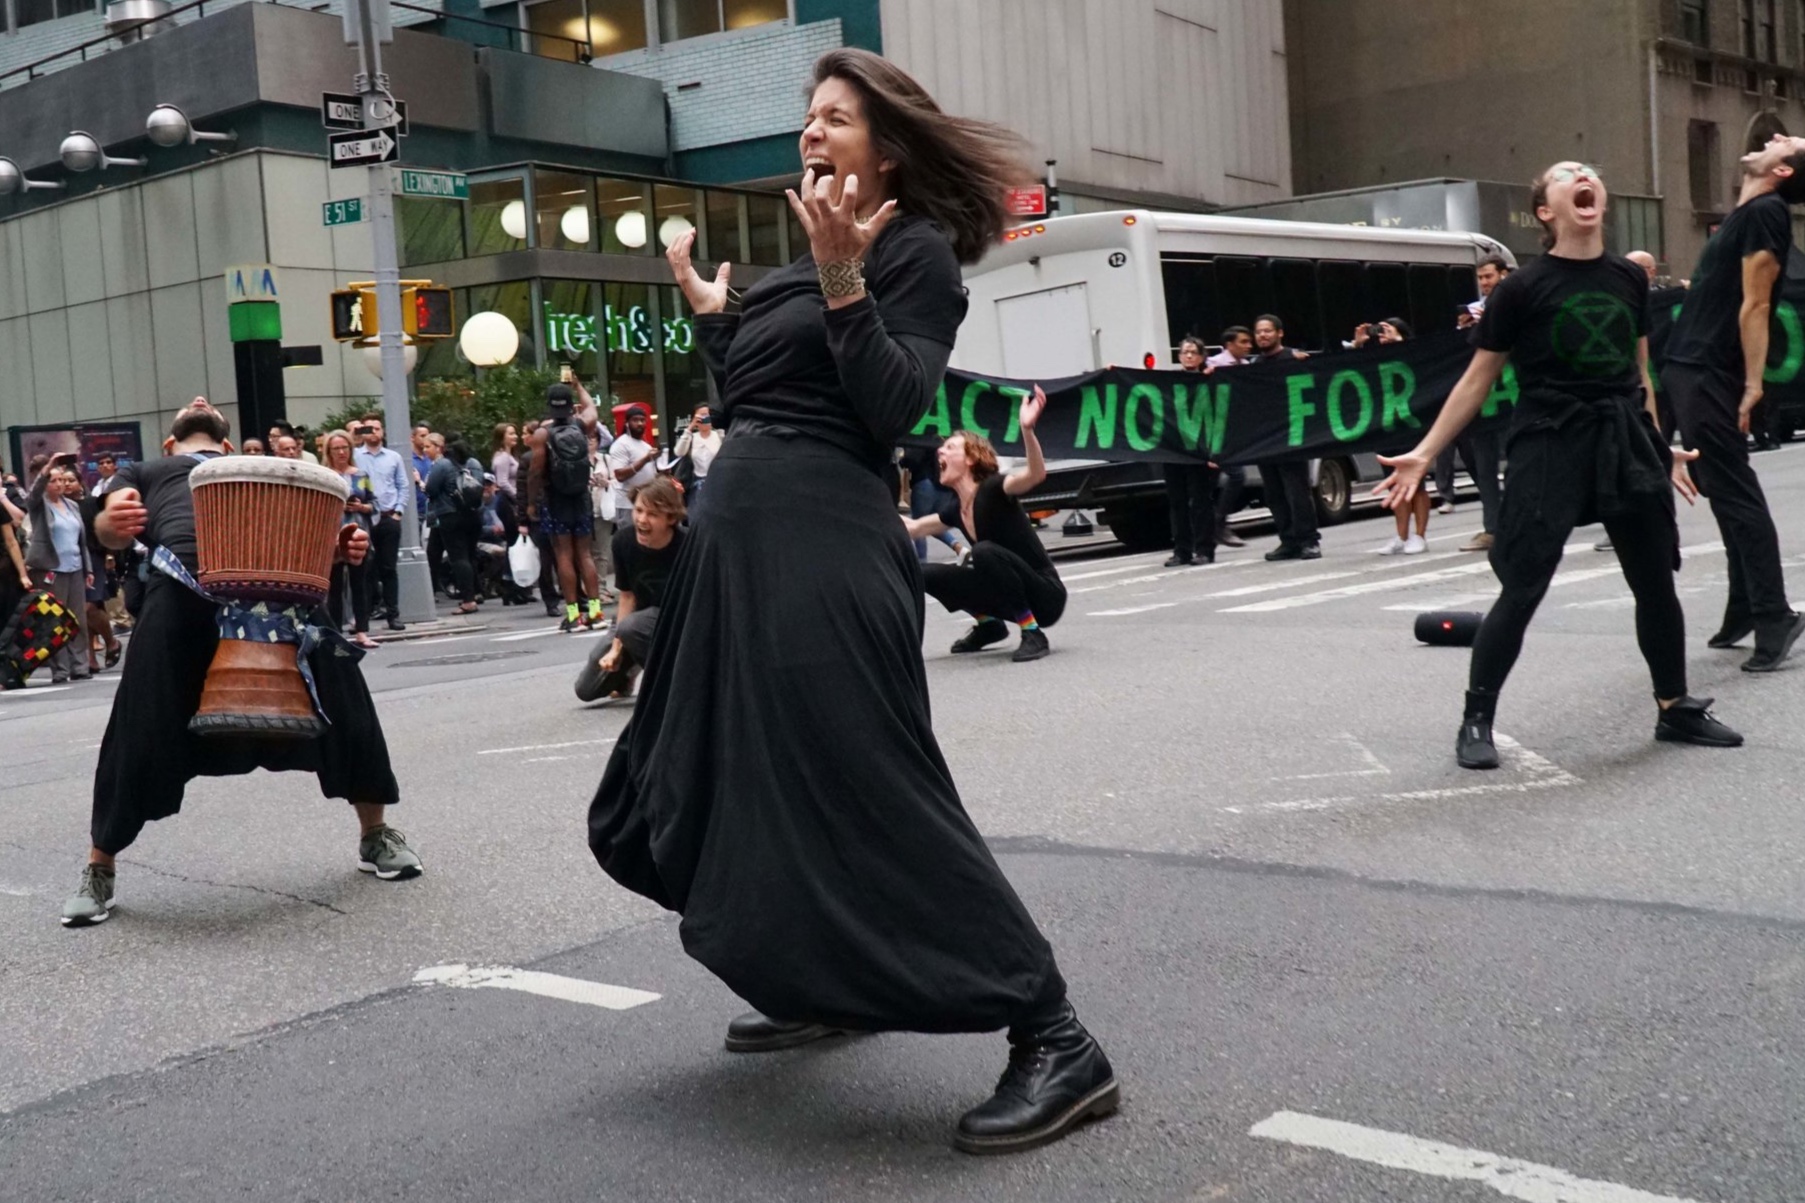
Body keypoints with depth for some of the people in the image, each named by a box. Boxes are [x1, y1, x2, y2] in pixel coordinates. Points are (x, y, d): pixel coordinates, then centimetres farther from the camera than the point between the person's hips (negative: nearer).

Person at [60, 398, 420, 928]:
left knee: (343, 702, 0)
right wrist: (113, 521, -15)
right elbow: (112, 526, 12)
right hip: (185, 586, -1)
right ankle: (100, 869, 16)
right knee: (144, 729, -2)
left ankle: (375, 835, 19)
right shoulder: (146, 472, 35)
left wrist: (341, 545, -1)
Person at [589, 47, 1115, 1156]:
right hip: (744, 542, 10)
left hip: (827, 548, -10)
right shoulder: (808, 263, 19)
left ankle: (1060, 1045, -9)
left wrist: (844, 285, -24)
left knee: (874, 794, -14)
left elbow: (893, 411, -19)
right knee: (742, 779, 18)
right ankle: (826, 984, 35)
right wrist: (711, 314, 20)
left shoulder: (915, 251, -5)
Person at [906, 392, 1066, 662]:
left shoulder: (991, 490, -18)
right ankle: (989, 625, 15)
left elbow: (1036, 474, -37)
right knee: (926, 575, 0)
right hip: (1013, 596, 7)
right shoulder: (956, 509, 4)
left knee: (985, 551, -34)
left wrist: (1027, 430, -53)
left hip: (1045, 597, -7)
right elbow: (914, 528, 20)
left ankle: (1033, 633, -20)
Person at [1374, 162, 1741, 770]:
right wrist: (1425, 453, -5)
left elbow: (1638, 372, 19)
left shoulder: (1629, 278, 9)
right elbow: (1477, 380, -1)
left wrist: (1660, 446, 24)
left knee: (1657, 581, 10)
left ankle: (1675, 709, 27)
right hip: (1550, 442, -5)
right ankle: (1476, 721, 5)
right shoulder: (1522, 288, -6)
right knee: (1523, 588, -6)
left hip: (1624, 439, 5)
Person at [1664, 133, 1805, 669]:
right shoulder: (1747, 213, 18)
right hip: (1691, 369, 10)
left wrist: (1752, 385, -19)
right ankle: (1746, 611, 20)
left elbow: (1755, 306, -17)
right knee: (1731, 493, 13)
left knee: (1735, 495, -9)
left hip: (1710, 376, -10)